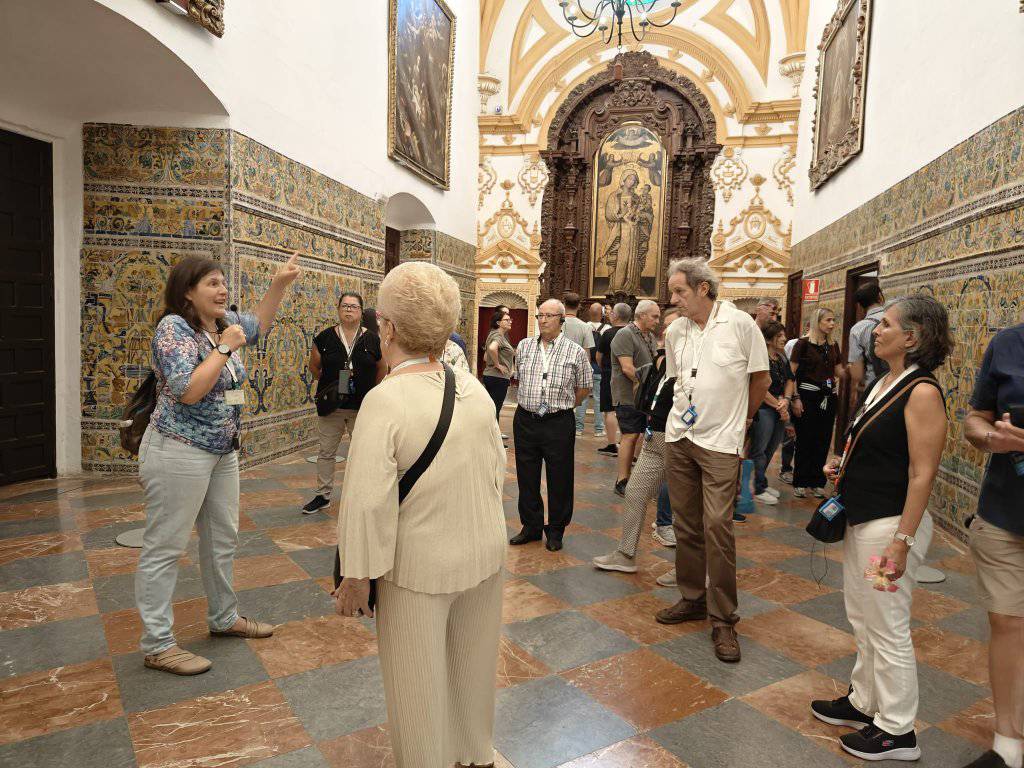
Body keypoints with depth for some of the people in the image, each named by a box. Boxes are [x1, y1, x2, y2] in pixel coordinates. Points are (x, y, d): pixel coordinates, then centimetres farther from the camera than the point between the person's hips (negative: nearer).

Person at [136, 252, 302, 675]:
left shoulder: (223, 321, 7)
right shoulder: (173, 328, -16)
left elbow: (257, 325, 27)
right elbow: (188, 391, -26)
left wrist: (279, 283, 15)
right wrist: (226, 346, -20)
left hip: (222, 451, 9)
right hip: (179, 453, -9)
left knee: (223, 539, 18)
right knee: (165, 547, 1)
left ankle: (224, 618, 34)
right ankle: (156, 645, 11)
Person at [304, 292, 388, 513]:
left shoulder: (372, 339, -2)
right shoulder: (325, 337, -2)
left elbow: (382, 371, 9)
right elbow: (314, 366, 11)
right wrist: (330, 384, 14)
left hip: (362, 407, -1)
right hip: (331, 406, 1)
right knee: (326, 452, 10)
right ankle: (323, 495, 23)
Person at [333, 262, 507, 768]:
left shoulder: (385, 400, -22)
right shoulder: (474, 388, -5)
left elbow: (368, 503, -23)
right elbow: (497, 469, 5)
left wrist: (356, 580, -11)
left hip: (420, 566, -6)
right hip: (485, 555, 6)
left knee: (418, 679, 16)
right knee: (473, 664, 26)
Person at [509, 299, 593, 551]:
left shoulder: (575, 352, -4)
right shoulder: (524, 346, 6)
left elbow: (584, 387, 5)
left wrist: (561, 406, 8)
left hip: (559, 423, -3)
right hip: (525, 421, 3)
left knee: (559, 479, 5)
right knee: (527, 476, 11)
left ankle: (556, 531, 21)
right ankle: (531, 526, 27)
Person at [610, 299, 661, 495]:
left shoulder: (650, 336, 16)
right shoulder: (625, 335, -11)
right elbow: (627, 368, -19)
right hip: (629, 396, -8)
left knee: (646, 434, 9)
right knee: (630, 436, -6)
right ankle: (622, 481, 1)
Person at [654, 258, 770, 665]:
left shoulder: (740, 324, -8)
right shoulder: (675, 331, 6)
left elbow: (761, 377, 3)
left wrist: (742, 417, 12)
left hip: (720, 442, -5)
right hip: (678, 437, 5)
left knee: (717, 526, -9)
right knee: (686, 524, 12)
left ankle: (723, 620, 3)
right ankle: (692, 598, 28)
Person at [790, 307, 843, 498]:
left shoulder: (833, 346, 11)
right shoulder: (803, 343, -5)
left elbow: (839, 371, 14)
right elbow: (792, 373, -7)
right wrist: (795, 398, -13)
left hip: (828, 397, 5)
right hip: (808, 395, -5)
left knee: (823, 441, 7)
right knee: (805, 440, -1)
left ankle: (817, 482, 17)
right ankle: (799, 483, 9)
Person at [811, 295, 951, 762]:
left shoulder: (922, 392, -18)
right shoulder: (882, 383, 9)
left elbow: (922, 473, -21)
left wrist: (902, 541, -23)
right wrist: (843, 465, 4)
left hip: (891, 524, -9)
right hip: (861, 520, 9)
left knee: (888, 629, 4)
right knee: (862, 619, 20)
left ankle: (897, 732, 21)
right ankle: (864, 703, 37)